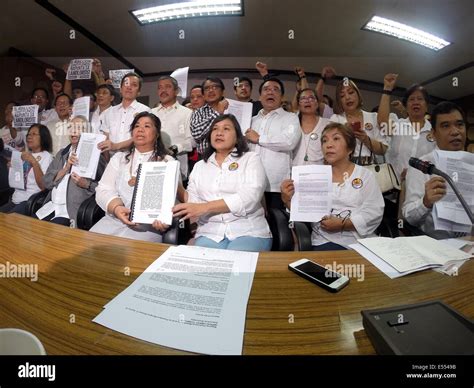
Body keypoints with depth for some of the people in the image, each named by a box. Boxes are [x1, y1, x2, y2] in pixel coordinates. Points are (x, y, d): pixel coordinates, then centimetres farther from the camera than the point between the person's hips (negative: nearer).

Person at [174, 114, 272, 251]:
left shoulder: (250, 159, 5)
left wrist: (204, 207, -17)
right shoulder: (200, 165, 17)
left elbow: (249, 197, -12)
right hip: (209, 233, 2)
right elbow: (192, 201, 10)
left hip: (249, 232, -2)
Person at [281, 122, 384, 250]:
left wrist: (342, 224, -15)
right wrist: (288, 200, -17)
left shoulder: (365, 175, 9)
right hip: (326, 242, -1)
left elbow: (374, 212, -3)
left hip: (361, 240, 1)